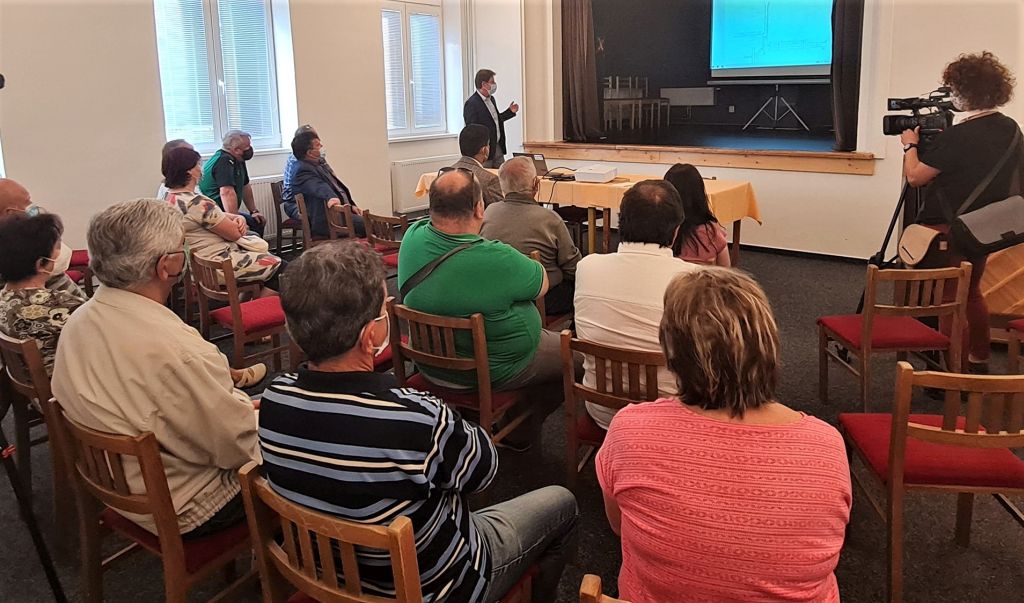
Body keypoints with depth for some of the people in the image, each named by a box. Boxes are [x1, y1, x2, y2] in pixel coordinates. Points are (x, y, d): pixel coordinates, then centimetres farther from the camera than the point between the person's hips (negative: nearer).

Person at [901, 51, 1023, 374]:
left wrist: (911, 145, 3)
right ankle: (979, 361, 34)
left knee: (947, 299, 1)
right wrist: (931, 144, 15)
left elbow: (915, 176, -15)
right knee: (971, 292, 22)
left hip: (946, 231, -8)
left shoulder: (958, 137, -23)